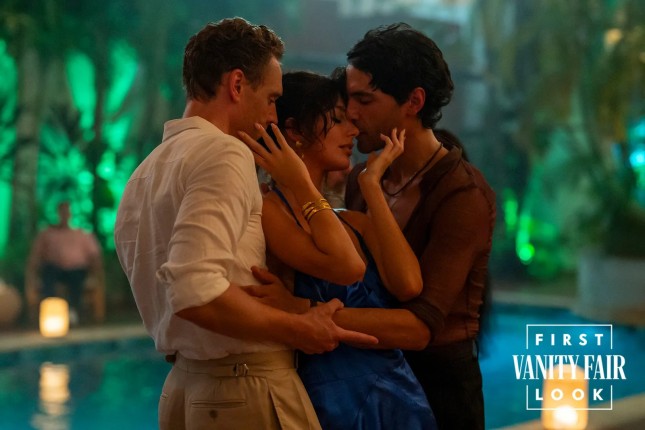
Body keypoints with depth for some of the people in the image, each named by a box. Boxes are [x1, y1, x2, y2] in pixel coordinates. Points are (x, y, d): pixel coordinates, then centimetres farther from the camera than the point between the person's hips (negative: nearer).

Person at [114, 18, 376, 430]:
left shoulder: (146, 171, 13)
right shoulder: (224, 153, -15)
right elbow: (196, 293, -27)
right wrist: (299, 329, -17)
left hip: (184, 385, 9)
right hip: (247, 390, -9)